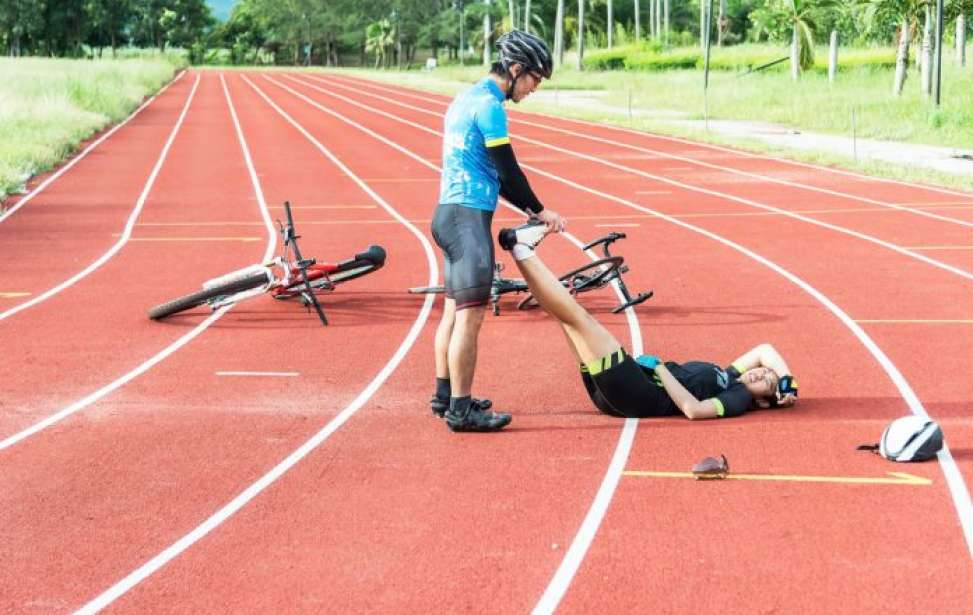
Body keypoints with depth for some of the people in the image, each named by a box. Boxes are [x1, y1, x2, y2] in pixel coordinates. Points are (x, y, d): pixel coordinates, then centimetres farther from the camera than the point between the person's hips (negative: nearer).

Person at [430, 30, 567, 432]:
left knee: (454, 309, 17)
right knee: (471, 315, -10)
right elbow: (509, 170, -13)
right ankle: (461, 410, -10)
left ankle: (444, 395, 25)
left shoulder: (467, 99, 17)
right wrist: (539, 210, 1)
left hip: (451, 213, 10)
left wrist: (528, 209, 17)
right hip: (469, 217, -10)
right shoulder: (489, 106, -14)